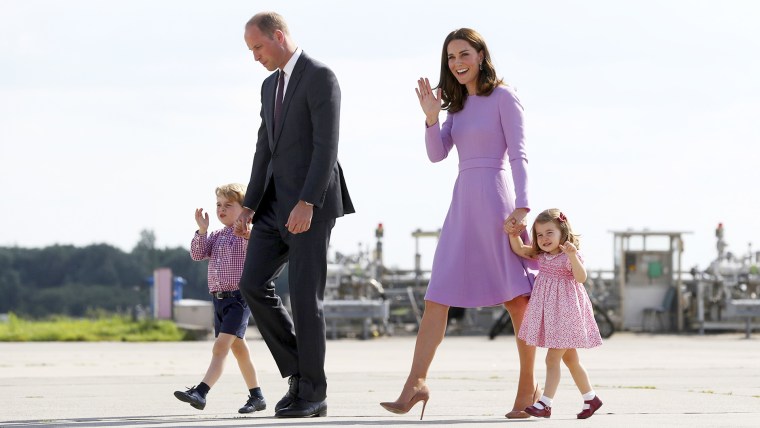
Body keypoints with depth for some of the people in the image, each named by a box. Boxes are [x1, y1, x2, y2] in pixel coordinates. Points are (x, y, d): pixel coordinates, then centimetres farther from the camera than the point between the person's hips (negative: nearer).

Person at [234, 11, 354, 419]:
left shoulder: (320, 77, -10)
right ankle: (298, 371, 8)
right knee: (253, 284, -2)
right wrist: (249, 207, 10)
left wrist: (307, 203, -25)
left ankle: (312, 393, 2)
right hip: (277, 201, 8)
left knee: (304, 294, -7)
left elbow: (326, 146, -18)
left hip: (311, 202, -8)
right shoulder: (270, 86, 18)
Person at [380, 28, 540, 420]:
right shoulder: (458, 104, 17)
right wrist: (432, 118, -7)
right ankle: (415, 384, -7)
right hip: (462, 203, 7)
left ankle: (528, 385, 4)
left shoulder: (503, 98, -3)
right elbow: (437, 154, 11)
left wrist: (521, 206, -20)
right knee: (437, 297, -2)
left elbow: (518, 155, -9)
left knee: (517, 297, -3)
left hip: (495, 201, -7)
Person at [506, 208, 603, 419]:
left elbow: (581, 277, -25)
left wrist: (572, 256, -40)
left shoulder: (570, 256, -12)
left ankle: (545, 403, -10)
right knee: (569, 359, 15)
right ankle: (590, 398, 25)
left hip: (565, 312, -8)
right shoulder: (541, 256, 9)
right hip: (549, 314, 8)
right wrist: (513, 234, -7)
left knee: (552, 358, -10)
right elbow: (519, 249, 11)